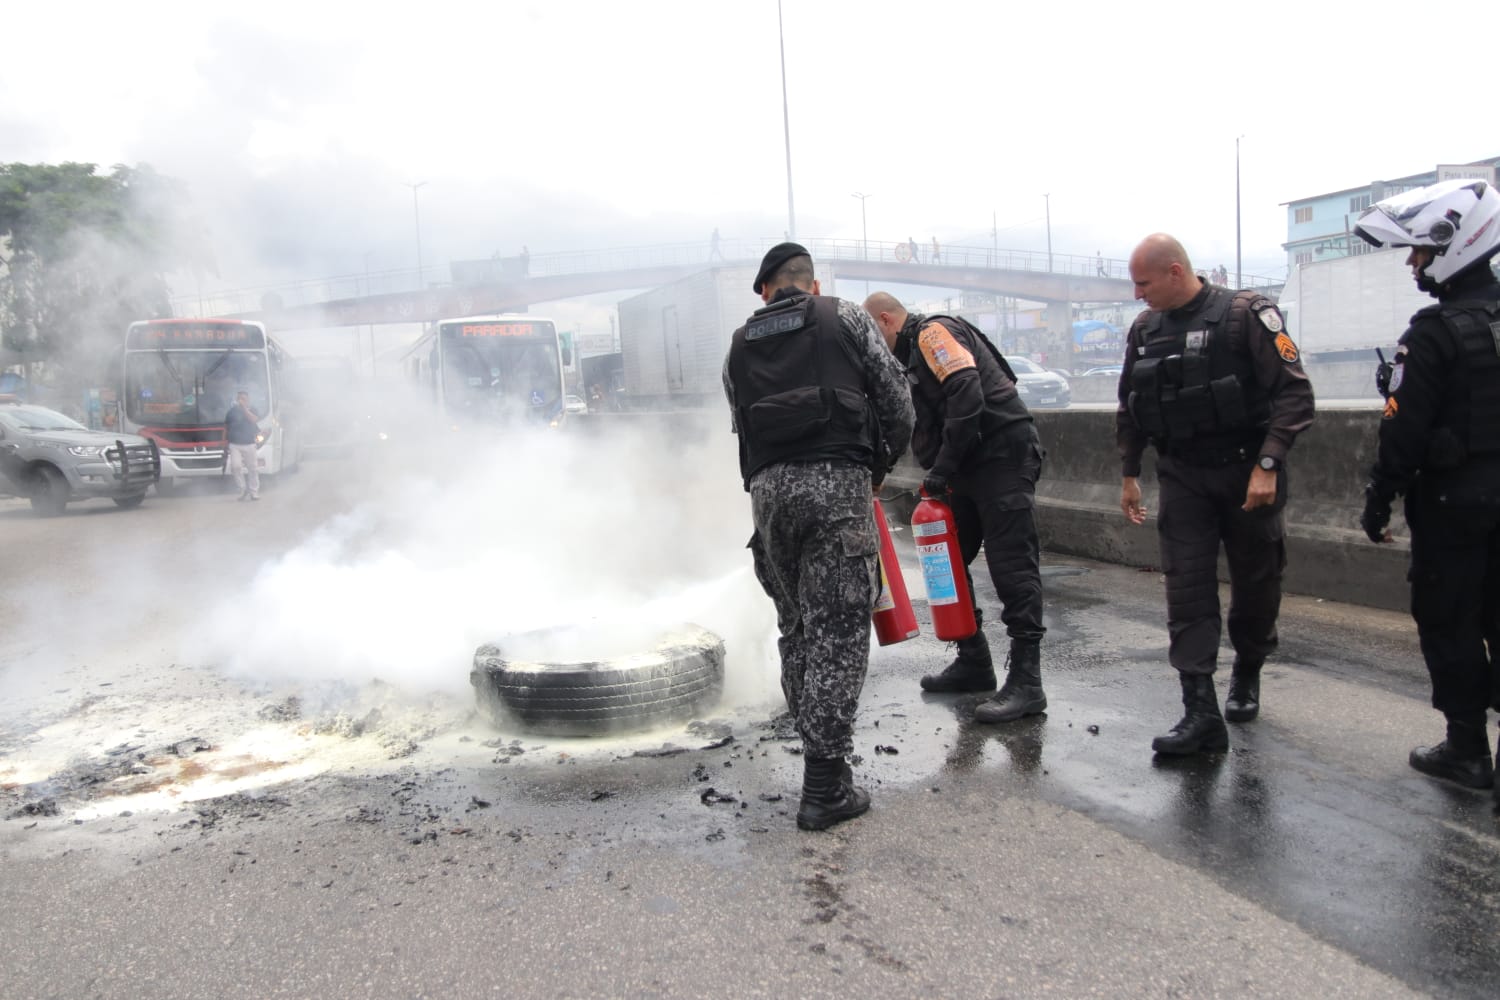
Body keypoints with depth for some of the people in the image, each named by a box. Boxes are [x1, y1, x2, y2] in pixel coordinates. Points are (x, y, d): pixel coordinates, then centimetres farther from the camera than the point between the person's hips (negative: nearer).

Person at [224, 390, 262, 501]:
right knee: (236, 466, -16)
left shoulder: (252, 411, 7)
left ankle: (254, 492, 12)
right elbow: (226, 427, 15)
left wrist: (245, 408, -16)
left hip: (249, 445, 0)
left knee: (252, 469, 3)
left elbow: (254, 420, -16)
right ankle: (243, 490, -4)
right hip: (235, 445, 0)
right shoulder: (232, 411, 7)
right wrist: (225, 440, 10)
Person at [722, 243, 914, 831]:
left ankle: (819, 752, 25)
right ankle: (825, 788, -3)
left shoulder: (739, 346, 20)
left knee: (795, 628, 17)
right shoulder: (846, 319, 11)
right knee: (838, 634, -3)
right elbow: (897, 402, 7)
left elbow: (744, 424, 14)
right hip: (838, 481, -4)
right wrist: (879, 466, 20)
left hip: (768, 488, 4)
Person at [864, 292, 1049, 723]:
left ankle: (1025, 683, -8)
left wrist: (942, 469, -20)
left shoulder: (934, 332, -8)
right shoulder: (914, 352, 23)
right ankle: (974, 662, 21)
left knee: (1011, 567, -10)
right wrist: (940, 475, 7)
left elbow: (967, 397, -21)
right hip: (970, 468, 10)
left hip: (1003, 456, -10)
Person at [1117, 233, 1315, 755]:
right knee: (1187, 587, -7)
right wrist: (1129, 475, 15)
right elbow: (1129, 409, 16)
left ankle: (1247, 675, 36)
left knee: (1256, 583, 10)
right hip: (1182, 476, 4)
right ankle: (1201, 712, -8)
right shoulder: (1144, 330, 6)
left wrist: (1267, 464, -21)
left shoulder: (1246, 314, -10)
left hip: (1247, 473, -3)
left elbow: (1295, 393, -14)